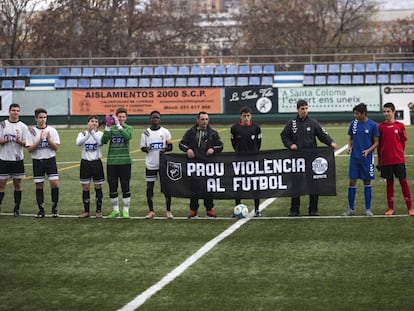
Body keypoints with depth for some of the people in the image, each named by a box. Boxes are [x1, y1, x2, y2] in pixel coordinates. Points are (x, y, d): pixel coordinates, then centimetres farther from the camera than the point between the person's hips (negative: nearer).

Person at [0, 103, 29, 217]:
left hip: (18, 159, 1)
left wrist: (19, 141, -20)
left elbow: (26, 143, 0)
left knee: (17, 184, 5)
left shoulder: (23, 126, 3)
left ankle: (17, 208, 13)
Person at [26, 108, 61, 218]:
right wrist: (39, 141, -18)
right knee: (39, 185, 4)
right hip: (37, 161, 0)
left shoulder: (52, 130, -1)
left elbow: (55, 147, -3)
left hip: (50, 160, 0)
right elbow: (29, 149, -7)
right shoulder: (32, 131, -1)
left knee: (54, 183, -9)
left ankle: (54, 208, 5)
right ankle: (41, 210, 13)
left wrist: (49, 139, -19)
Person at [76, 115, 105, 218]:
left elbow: (100, 142, -23)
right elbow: (78, 142, -20)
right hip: (85, 162, 1)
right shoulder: (82, 134, 1)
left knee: (98, 187, 5)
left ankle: (98, 211, 14)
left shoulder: (99, 133, -1)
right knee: (85, 188, 4)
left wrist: (93, 132, -34)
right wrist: (88, 133, -33)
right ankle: (86, 211, 12)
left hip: (96, 162, -1)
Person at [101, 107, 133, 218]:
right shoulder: (111, 128, 6)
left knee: (125, 187, 0)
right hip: (111, 162, 2)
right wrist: (107, 127, -19)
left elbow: (128, 136, -19)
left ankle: (126, 210, 8)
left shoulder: (129, 128, 3)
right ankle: (115, 210, 18)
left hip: (125, 162, -2)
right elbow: (104, 141, -9)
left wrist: (118, 125, -24)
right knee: (112, 187, 7)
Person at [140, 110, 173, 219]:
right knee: (149, 187, 2)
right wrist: (146, 149, -16)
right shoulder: (146, 133, 4)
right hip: (150, 165, 1)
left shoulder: (165, 132, 2)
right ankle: (151, 211, 11)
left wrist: (165, 149, -17)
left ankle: (168, 211, 8)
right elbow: (142, 147, 8)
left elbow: (170, 147, 5)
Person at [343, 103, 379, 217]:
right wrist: (349, 146, -4)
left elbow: (376, 142, -1)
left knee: (367, 182, 4)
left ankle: (368, 209, 12)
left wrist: (368, 150, -16)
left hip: (367, 158, -3)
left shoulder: (373, 125, -5)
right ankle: (351, 209, 11)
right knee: (352, 182, 2)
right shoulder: (353, 123, 4)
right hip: (354, 157, 3)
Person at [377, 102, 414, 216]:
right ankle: (391, 208, 14)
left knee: (403, 181, 1)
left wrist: (399, 153, 3)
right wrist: (379, 161, 8)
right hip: (386, 161, 1)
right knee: (389, 182, 7)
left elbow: (403, 142, 7)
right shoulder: (380, 127, 2)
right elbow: (379, 144, 7)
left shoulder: (400, 125, 0)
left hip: (399, 160, -1)